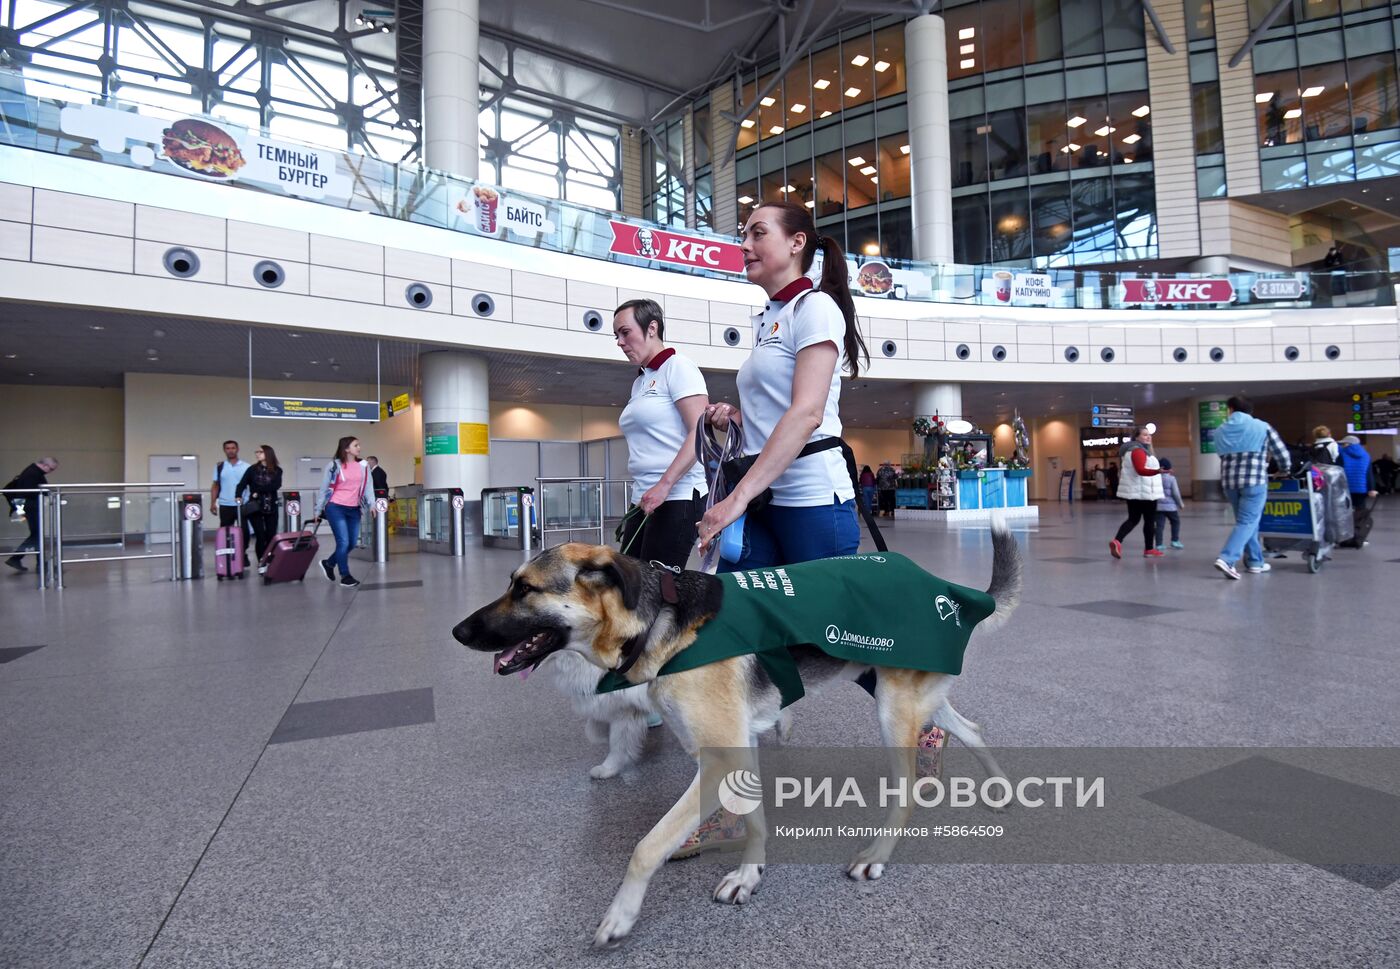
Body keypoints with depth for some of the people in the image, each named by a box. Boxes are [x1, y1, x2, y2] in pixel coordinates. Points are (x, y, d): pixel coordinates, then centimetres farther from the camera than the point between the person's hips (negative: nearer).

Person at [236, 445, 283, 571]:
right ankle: (261, 563, 4)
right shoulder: (252, 469, 6)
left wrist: (258, 491, -13)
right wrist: (239, 496, -15)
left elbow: (276, 486, -11)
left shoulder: (277, 470, 3)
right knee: (260, 536, -5)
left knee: (271, 536, -2)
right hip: (255, 507, 0)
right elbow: (242, 484, 1)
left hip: (271, 508, 0)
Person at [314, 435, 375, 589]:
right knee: (343, 542, -8)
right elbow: (324, 488, 2)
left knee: (352, 543, 8)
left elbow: (367, 486, 4)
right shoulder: (334, 465, -4)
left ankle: (328, 564, 32)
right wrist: (319, 510, 3)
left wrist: (371, 504, -10)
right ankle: (345, 577, 4)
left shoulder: (363, 466, 7)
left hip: (354, 510, 5)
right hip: (336, 508, -5)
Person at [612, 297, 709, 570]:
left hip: (678, 496, -8)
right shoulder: (639, 382, 19)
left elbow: (700, 433, -14)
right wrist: (640, 493, 17)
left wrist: (664, 486, -21)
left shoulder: (677, 367, -3)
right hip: (644, 498, 8)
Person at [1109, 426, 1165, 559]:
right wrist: (1157, 471, -41)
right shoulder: (1138, 450, -14)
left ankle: (1117, 541, -10)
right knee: (1149, 520, 1)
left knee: (1133, 519, 9)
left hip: (1134, 491, 10)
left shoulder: (1132, 450, 19)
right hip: (1143, 491, -10)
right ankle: (1149, 549, 8)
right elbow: (1140, 470, -27)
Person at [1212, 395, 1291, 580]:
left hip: (1229, 482, 4)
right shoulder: (1262, 427, 1)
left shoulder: (1221, 431, 8)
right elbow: (1282, 454, 4)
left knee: (1247, 521, 17)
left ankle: (1255, 562, 23)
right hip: (1254, 481, -4)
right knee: (1247, 522, -4)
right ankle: (1226, 559, -19)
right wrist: (1285, 468, 24)